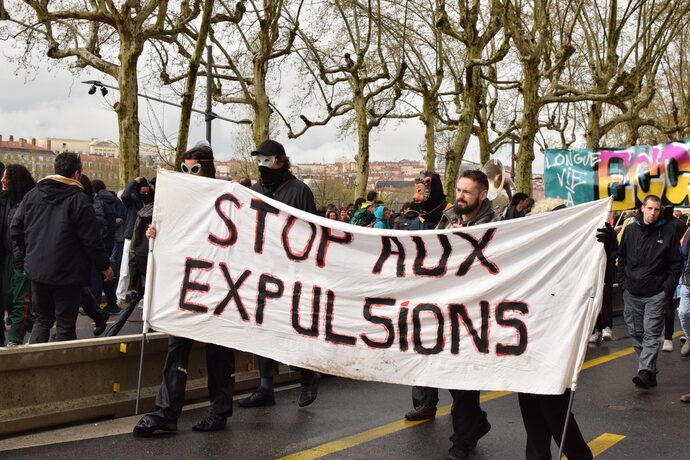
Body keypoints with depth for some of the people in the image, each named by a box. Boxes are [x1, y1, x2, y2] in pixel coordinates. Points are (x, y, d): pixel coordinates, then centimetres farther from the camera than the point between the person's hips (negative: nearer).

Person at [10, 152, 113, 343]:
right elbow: (91, 239, -12)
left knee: (42, 318, 18)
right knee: (65, 323, 4)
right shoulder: (79, 199, -12)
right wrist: (104, 266, 1)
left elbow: (15, 229, 8)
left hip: (36, 269, 5)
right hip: (67, 273, -5)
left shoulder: (32, 195, 5)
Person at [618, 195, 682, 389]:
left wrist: (668, 289, -5)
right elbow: (622, 259, 16)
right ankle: (651, 372, 16)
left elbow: (676, 263, 4)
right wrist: (623, 284, 7)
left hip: (656, 294, -3)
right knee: (636, 334, 6)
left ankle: (645, 371, -19)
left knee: (651, 334, -10)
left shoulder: (667, 233, 1)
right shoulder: (630, 230, 9)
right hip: (632, 293, 4)